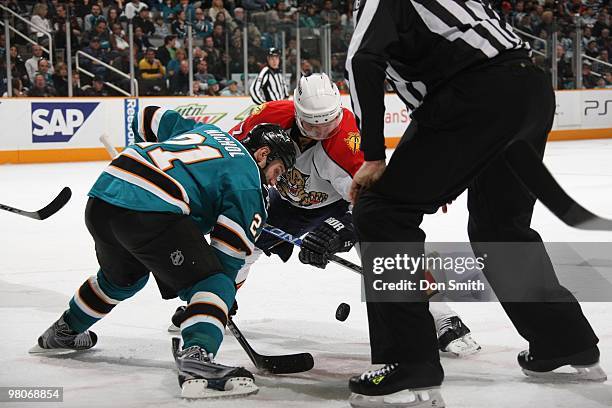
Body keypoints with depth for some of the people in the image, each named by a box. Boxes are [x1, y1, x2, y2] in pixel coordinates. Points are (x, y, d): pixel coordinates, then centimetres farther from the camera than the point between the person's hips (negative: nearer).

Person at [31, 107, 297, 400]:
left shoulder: (205, 130, 29)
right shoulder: (248, 181, 7)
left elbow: (148, 119, 38)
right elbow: (229, 245, 0)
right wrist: (224, 295, 12)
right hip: (151, 213, -9)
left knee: (123, 276, 35)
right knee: (213, 284, -5)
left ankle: (62, 333, 54)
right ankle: (195, 357, -29)